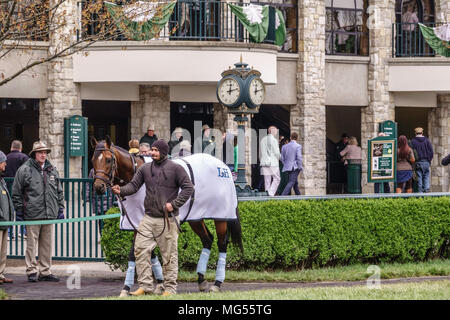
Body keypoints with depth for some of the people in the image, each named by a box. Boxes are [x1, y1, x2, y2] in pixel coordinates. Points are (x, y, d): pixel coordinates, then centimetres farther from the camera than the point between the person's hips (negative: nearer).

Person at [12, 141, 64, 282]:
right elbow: (16, 193, -1)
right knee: (32, 244, -1)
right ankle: (31, 271, 5)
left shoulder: (52, 170, 13)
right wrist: (19, 211, -4)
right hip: (32, 214, -5)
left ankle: (45, 272, 15)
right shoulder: (24, 170, -3)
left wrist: (60, 209, 15)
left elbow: (59, 191, 20)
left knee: (47, 244, 9)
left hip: (50, 214, 5)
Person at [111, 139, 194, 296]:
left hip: (168, 219, -4)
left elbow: (188, 188, -5)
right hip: (148, 218, 4)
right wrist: (121, 190, -16)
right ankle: (145, 286, 5)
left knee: (169, 255, 2)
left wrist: (174, 203, -14)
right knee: (140, 249, -2)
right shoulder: (145, 168, 8)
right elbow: (134, 185, 4)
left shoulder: (175, 168, -4)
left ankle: (170, 288, 11)